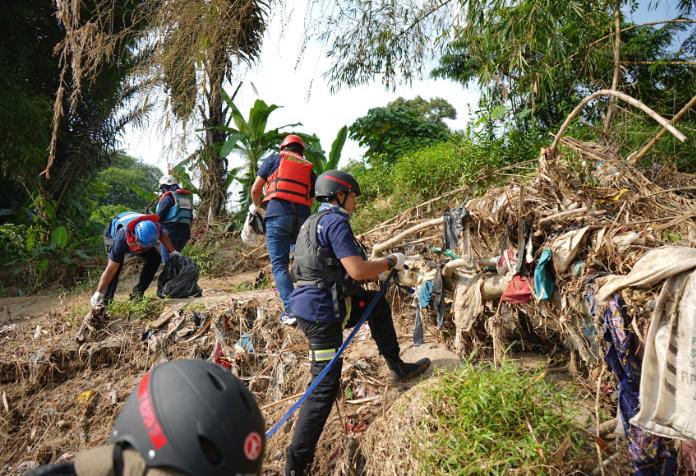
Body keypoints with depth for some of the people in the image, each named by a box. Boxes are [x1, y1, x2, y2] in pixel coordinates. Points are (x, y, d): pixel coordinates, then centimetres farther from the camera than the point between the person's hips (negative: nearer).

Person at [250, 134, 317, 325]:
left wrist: (256, 206, 33)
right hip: (302, 216, 3)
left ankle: (291, 309, -16)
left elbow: (255, 189, 15)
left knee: (279, 265, -4)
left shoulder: (274, 159, 15)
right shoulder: (309, 170, 23)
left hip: (278, 212, -3)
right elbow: (311, 200, 17)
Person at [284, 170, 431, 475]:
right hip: (321, 310, -10)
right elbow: (357, 270, -21)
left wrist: (376, 274, 22)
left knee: (379, 304, 22)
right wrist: (391, 262, -4)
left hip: (314, 302, 10)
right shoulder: (336, 221, -13)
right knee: (325, 386, -3)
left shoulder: (314, 222, 17)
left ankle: (397, 367, 28)